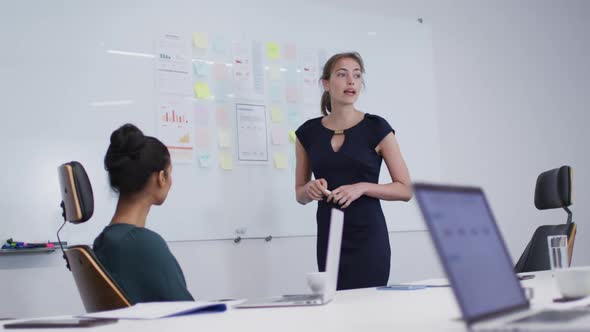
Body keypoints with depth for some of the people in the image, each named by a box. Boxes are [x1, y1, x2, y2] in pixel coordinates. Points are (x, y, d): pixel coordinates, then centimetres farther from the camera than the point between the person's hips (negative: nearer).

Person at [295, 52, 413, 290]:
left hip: (368, 237, -3)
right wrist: (310, 189, -9)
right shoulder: (308, 132, 6)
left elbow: (406, 190, -2)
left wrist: (362, 187, -16)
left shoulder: (377, 128, -3)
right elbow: (300, 194, 13)